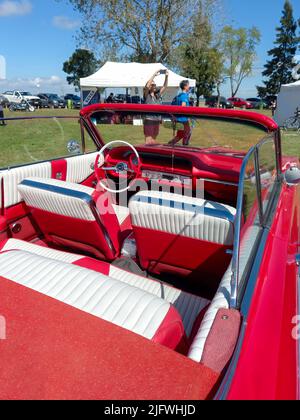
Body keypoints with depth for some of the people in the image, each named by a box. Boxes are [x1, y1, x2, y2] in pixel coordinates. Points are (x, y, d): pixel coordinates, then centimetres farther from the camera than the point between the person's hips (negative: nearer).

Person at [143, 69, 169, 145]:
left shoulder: (158, 95, 12)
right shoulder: (147, 96, -1)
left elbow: (165, 86, 6)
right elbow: (147, 86, -18)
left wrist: (167, 76, -8)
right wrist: (154, 75, -23)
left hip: (157, 121, 6)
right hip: (149, 120, -5)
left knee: (154, 142, 11)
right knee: (148, 142, -7)